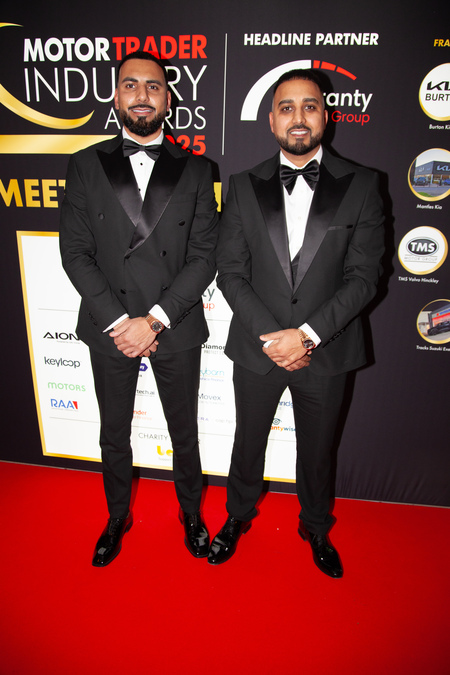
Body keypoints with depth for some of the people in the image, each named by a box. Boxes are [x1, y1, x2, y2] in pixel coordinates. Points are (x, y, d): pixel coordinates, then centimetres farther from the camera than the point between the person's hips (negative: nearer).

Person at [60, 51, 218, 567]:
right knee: (114, 434, 18)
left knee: (184, 431, 16)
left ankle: (191, 511, 42)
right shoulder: (87, 165, 2)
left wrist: (155, 319, -15)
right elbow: (74, 252, -4)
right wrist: (118, 321, -13)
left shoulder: (194, 170, 1)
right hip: (108, 329, 1)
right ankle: (117, 517, 43)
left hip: (176, 330, 0)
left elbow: (204, 257, -6)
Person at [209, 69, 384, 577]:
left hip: (326, 352, 0)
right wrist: (271, 336, -14)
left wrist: (307, 334, -18)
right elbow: (230, 272, -4)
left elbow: (363, 277, -9)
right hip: (257, 348, 1)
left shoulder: (360, 186, -3)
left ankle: (316, 529, 48)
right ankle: (238, 516, 48)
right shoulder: (244, 187, 1)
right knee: (249, 442, 19)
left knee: (317, 450, 19)